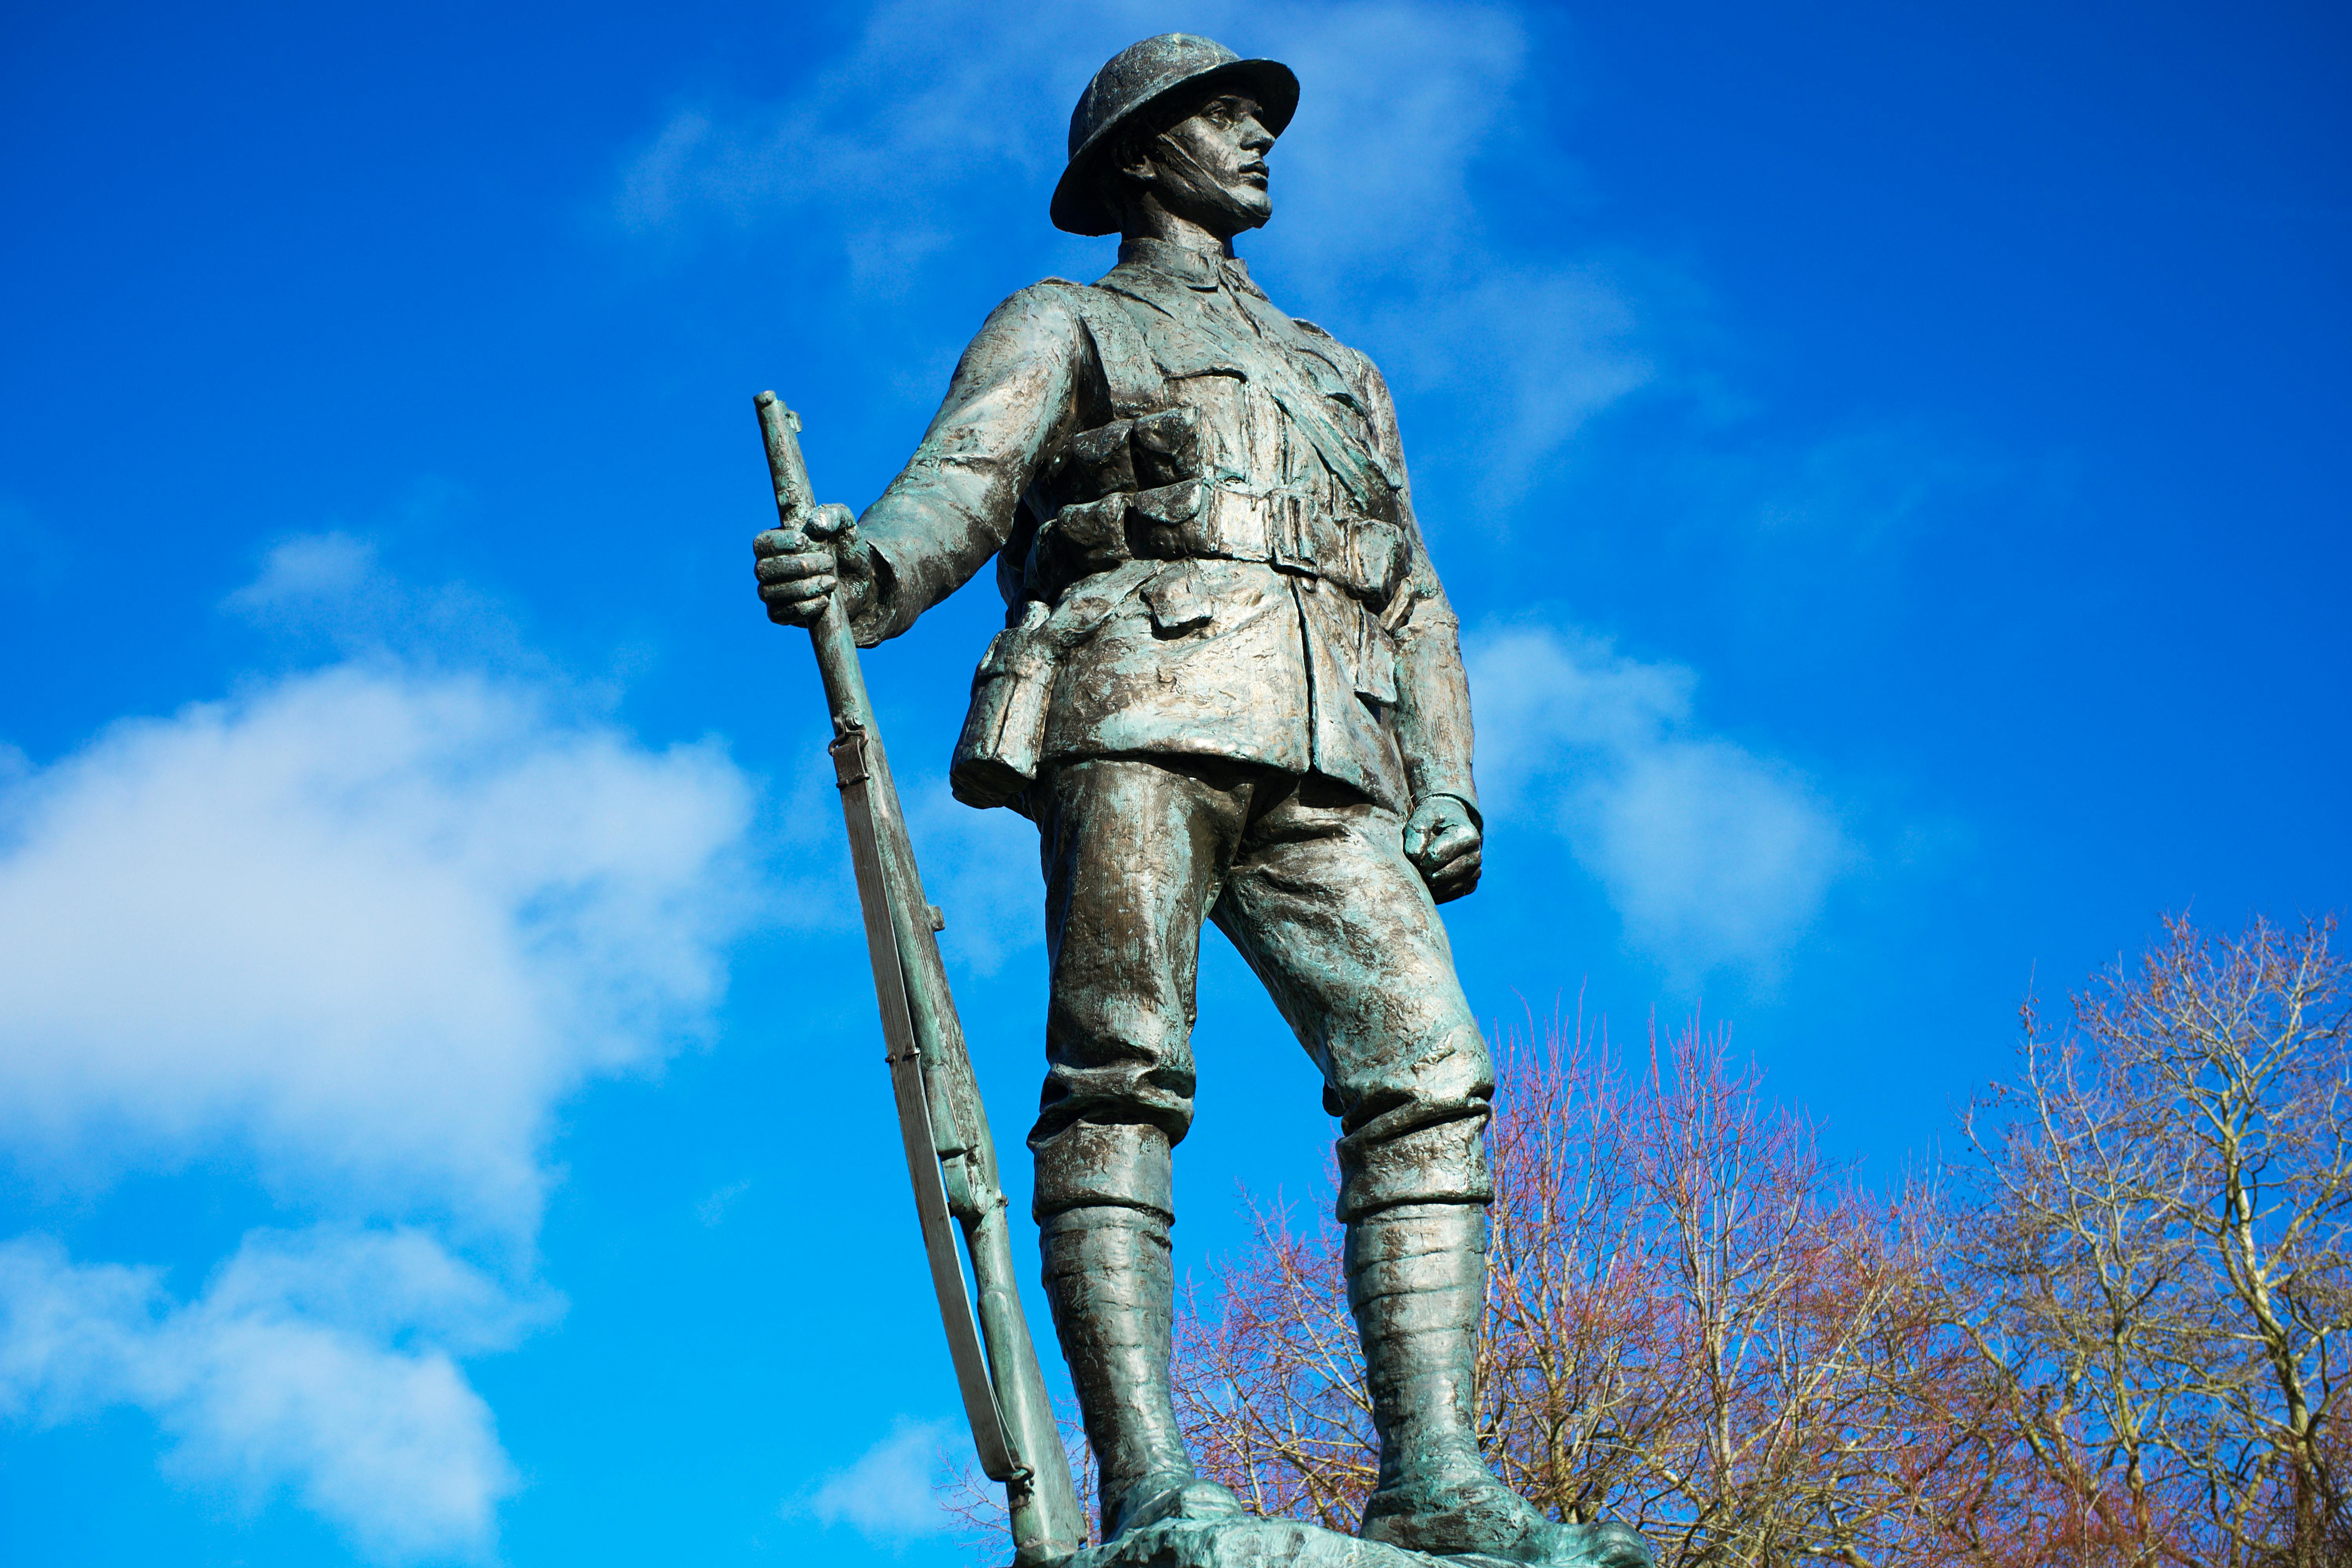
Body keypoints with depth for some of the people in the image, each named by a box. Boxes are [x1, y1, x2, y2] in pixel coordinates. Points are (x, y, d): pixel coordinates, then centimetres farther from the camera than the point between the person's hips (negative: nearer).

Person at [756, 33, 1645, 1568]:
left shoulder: (1343, 375, 37)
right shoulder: (1065, 324, 21)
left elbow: (1414, 596, 29)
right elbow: (965, 478, 1)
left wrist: (1449, 781, 11)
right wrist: (872, 570, -23)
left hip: (1324, 760, 4)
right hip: (1145, 698, -4)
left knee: (1428, 1068, -13)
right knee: (1122, 1069, -17)